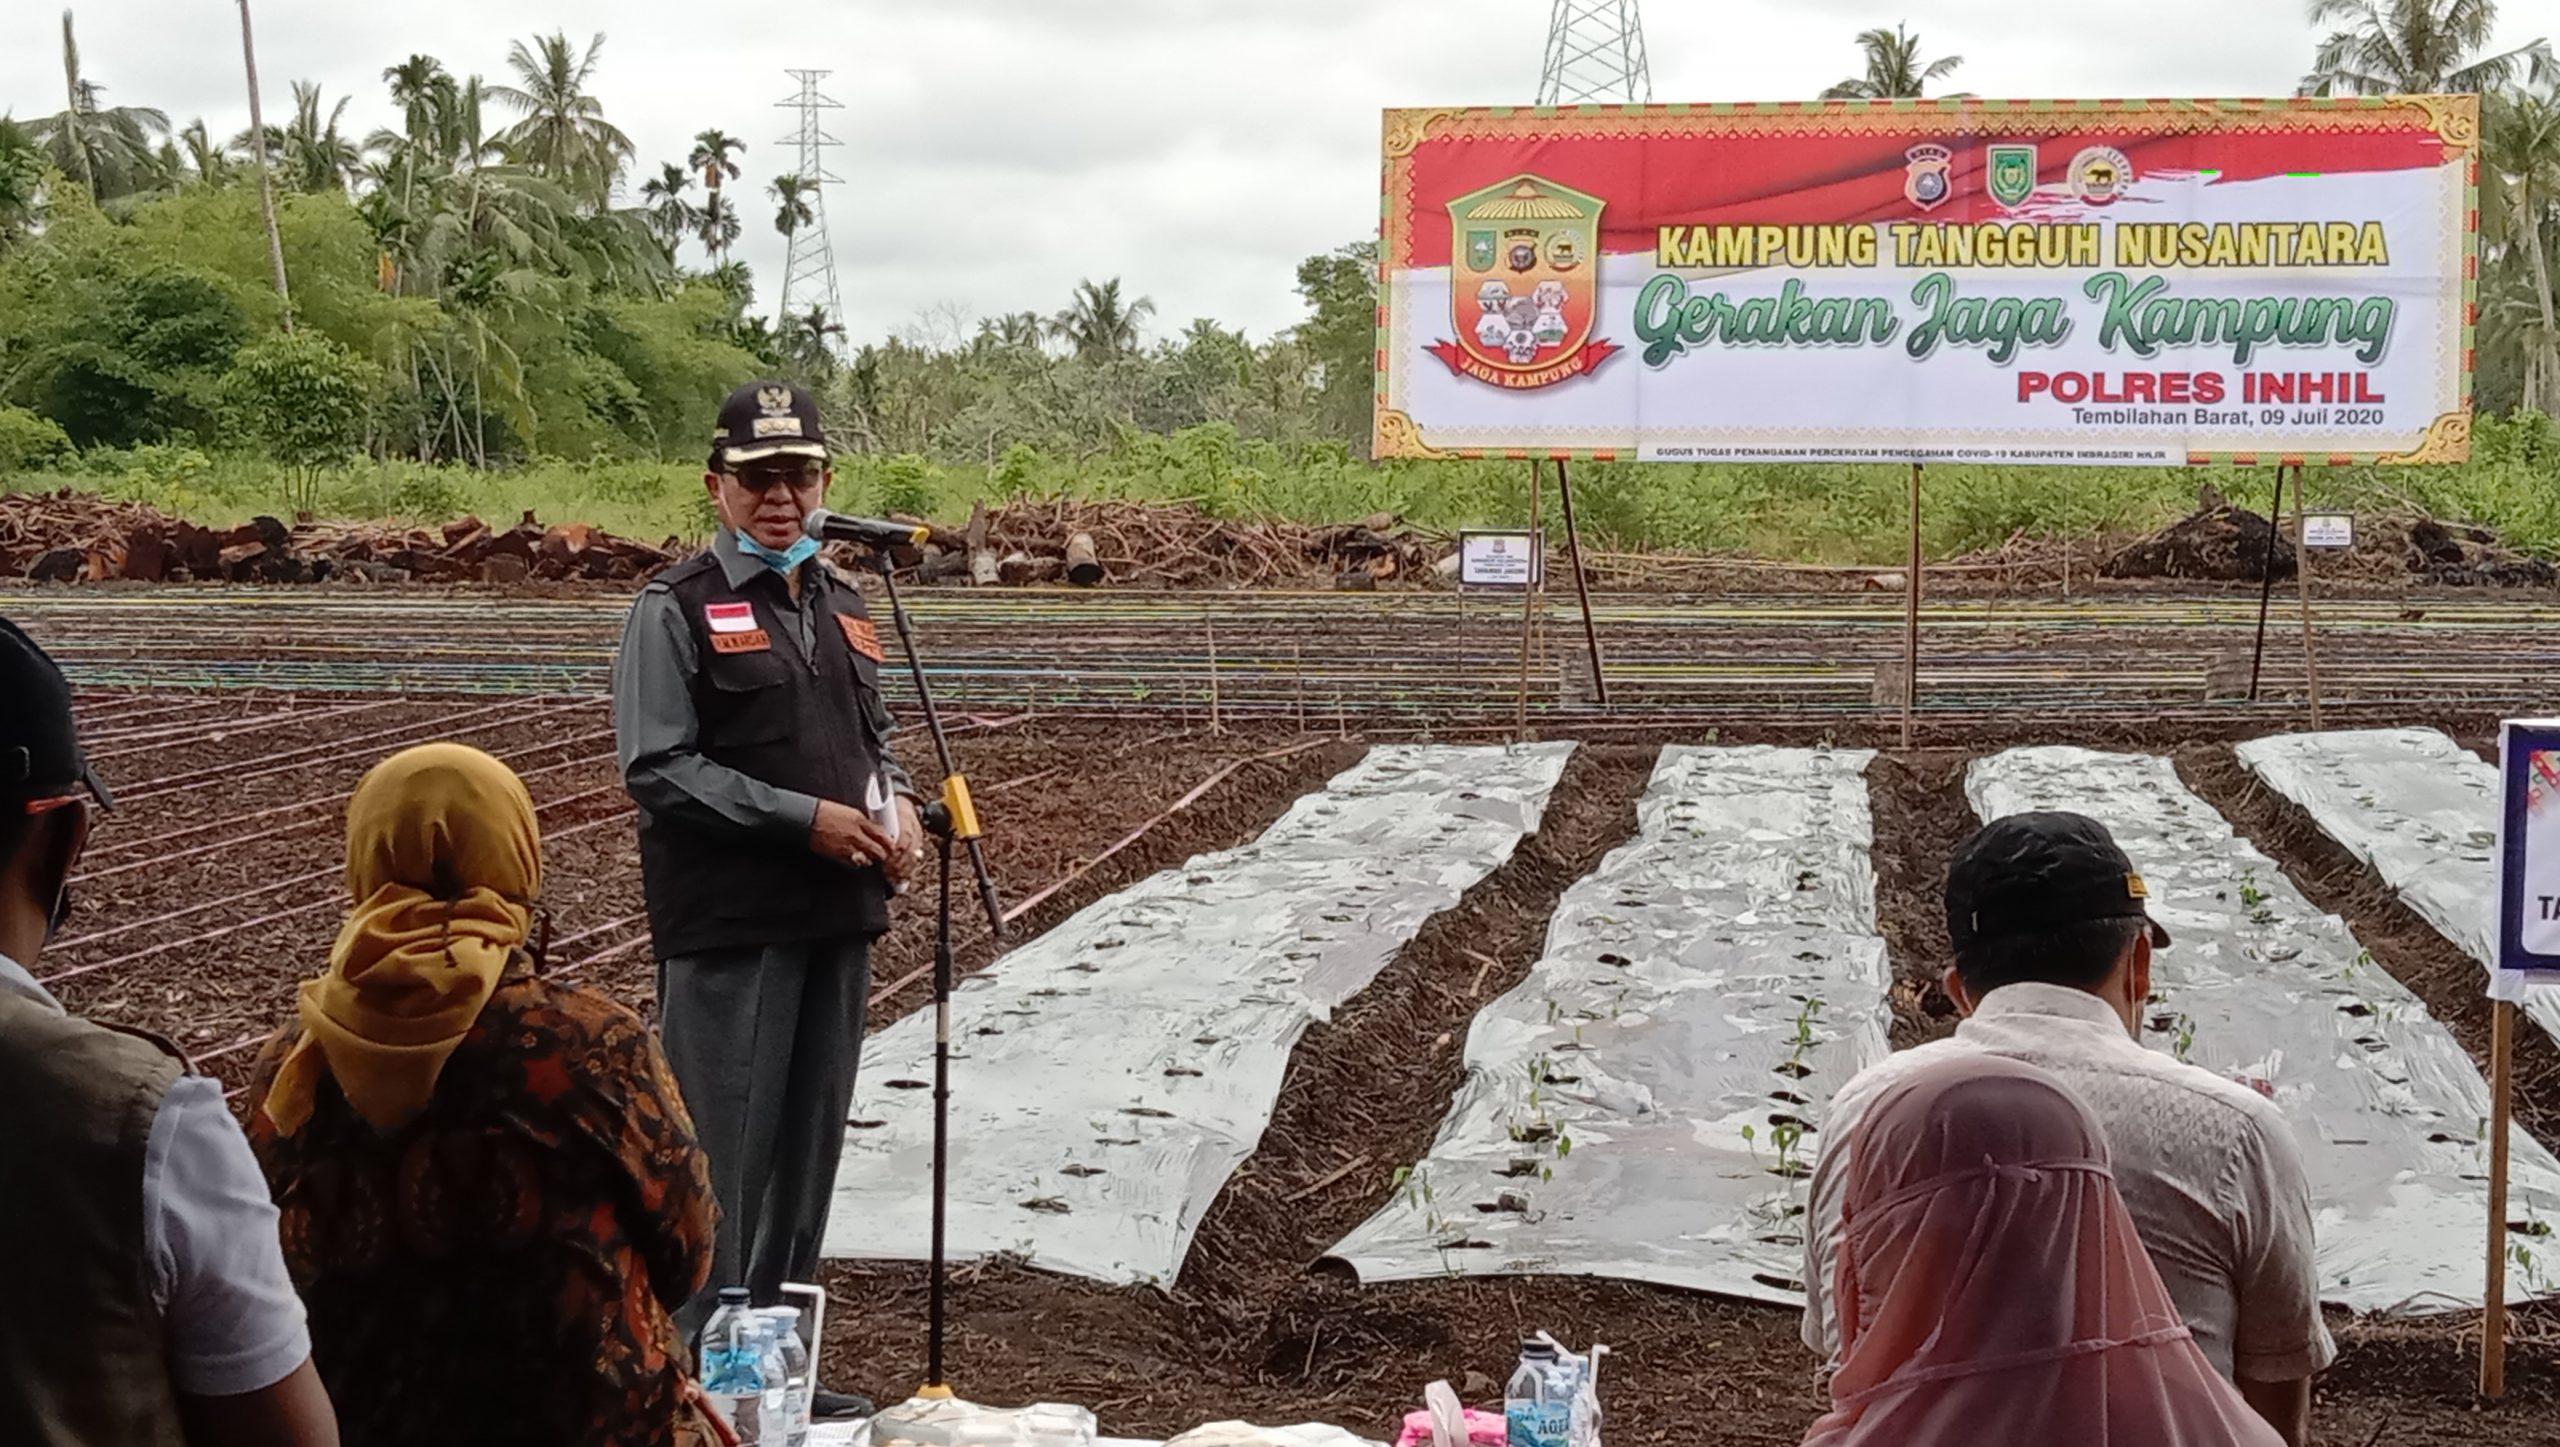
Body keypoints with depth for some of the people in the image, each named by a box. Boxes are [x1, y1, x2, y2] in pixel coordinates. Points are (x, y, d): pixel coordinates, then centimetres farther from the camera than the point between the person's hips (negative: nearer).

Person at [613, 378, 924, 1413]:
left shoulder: (845, 607, 16)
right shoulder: (677, 610, -6)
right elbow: (658, 768, -14)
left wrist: (894, 803, 4)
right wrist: (806, 817, -17)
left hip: (837, 919, 7)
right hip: (727, 924, -7)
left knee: (810, 1142, 13)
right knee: (722, 1148, -4)